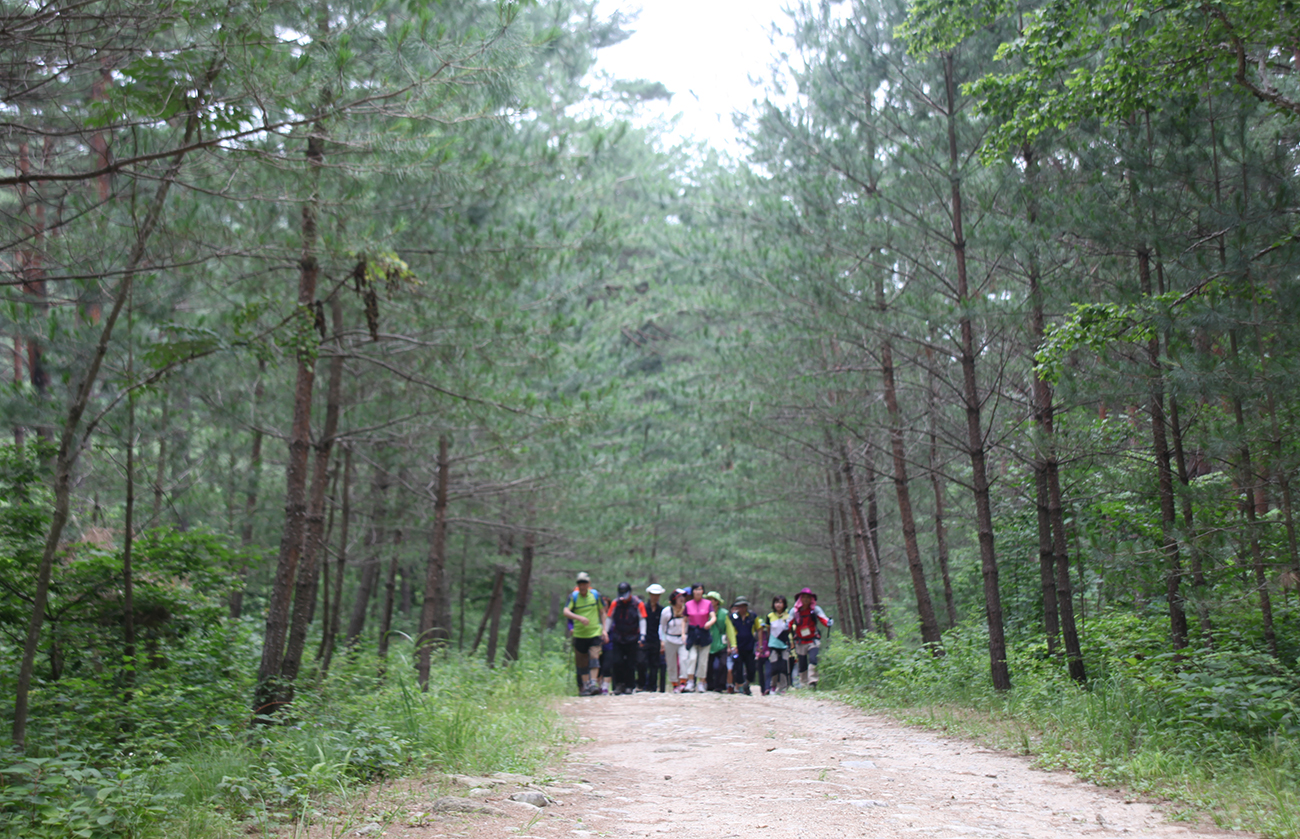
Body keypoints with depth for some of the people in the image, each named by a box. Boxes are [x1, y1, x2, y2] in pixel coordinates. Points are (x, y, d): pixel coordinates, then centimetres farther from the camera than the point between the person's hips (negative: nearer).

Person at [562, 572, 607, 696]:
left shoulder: (596, 595, 2)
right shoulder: (573, 596, -3)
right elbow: (566, 612, -16)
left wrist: (604, 630, 5)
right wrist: (579, 618, -32)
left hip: (595, 633, 0)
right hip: (579, 634, 0)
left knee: (594, 657, -15)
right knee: (582, 661, 4)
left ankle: (594, 683, -17)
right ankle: (586, 685, 14)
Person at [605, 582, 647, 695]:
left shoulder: (638, 604, -3)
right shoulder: (615, 604, 4)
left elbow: (642, 619, -1)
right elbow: (609, 618, 11)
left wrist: (642, 635, -10)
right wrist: (605, 633, 8)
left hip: (632, 639, -2)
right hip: (618, 638, 2)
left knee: (630, 664, 2)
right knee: (616, 661, -8)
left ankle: (630, 686, 12)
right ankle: (619, 684, 4)